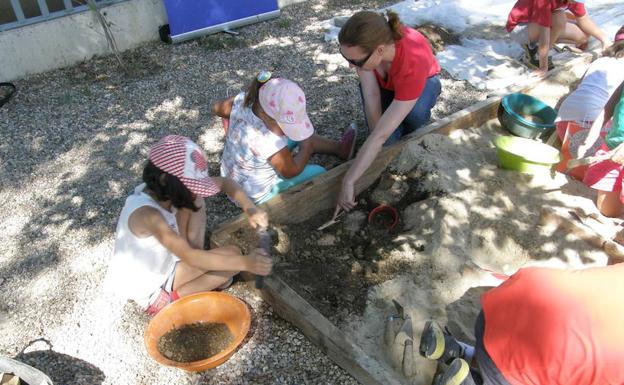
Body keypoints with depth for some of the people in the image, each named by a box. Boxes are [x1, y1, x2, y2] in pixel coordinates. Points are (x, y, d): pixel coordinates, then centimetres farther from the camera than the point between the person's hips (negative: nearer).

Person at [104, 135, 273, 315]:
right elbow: (189, 257, -42)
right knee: (232, 255, -16)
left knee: (196, 204, -2)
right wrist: (244, 262, -48)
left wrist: (250, 208, -24)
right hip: (147, 291, -8)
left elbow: (224, 182, -7)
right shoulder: (146, 213, -37)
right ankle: (169, 300, -4)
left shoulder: (165, 190, -13)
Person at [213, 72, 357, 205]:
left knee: (296, 133, 15)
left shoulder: (241, 101, -23)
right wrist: (306, 148, -6)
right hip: (254, 197, -7)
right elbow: (290, 172, -22)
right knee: (318, 172, 4)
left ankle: (338, 148, 32)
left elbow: (217, 108, 0)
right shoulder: (270, 142, -42)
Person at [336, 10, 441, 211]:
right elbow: (371, 97, -29)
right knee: (389, 140, -24)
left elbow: (380, 133, -46)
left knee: (416, 112, -38)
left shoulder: (413, 63, -44)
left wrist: (348, 182, -45)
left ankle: (409, 138, -4)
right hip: (383, 81, 2)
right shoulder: (364, 44, -35)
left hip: (423, 80, -2)